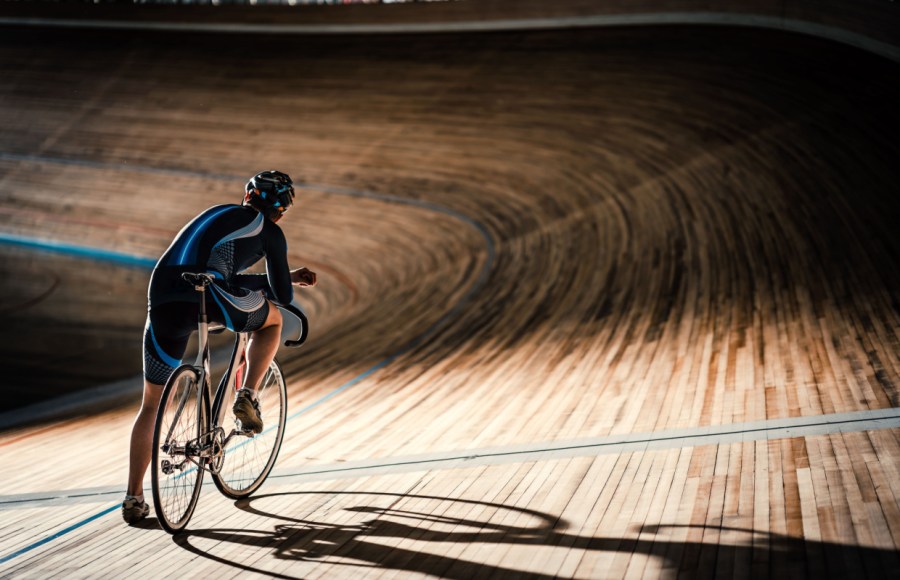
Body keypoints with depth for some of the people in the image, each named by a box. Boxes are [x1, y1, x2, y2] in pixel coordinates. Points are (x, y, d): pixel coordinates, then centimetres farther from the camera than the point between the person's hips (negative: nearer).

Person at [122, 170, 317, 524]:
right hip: (209, 297, -5)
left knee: (151, 405, 17)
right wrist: (277, 283, 42)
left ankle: (134, 498, 12)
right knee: (272, 320, 29)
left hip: (163, 304, 5)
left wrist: (289, 277, 48)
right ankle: (247, 398, 11)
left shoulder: (219, 214, 35)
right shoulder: (269, 231, 17)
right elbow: (283, 296, 18)